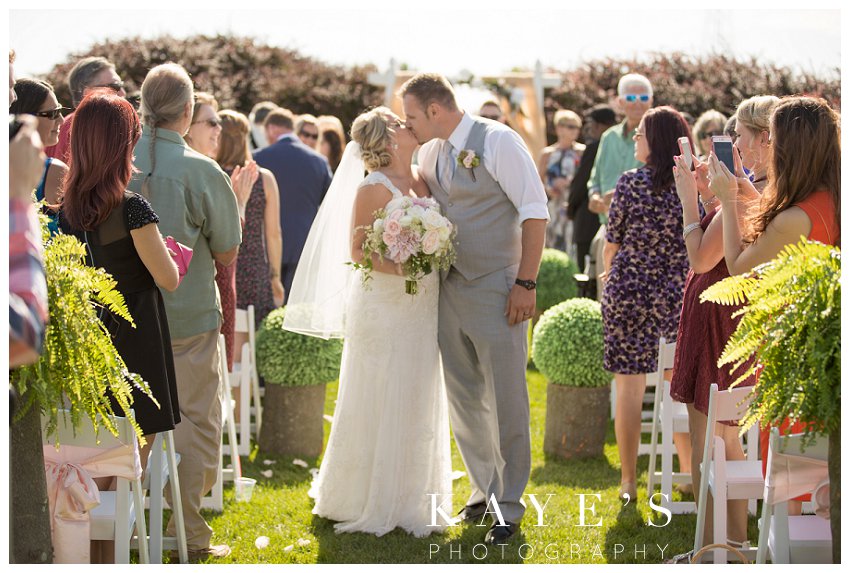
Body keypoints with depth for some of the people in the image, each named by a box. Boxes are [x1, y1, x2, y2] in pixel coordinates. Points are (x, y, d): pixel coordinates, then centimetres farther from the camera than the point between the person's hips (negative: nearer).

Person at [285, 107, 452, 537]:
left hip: (421, 309, 7)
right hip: (383, 308, -7)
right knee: (380, 402, 0)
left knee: (417, 404, 11)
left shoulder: (421, 181, 10)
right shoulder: (374, 188, -11)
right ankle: (372, 504, 11)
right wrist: (396, 267, -27)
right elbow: (356, 251, -13)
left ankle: (408, 499, 22)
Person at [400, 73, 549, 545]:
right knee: (463, 399, 11)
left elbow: (535, 212, -12)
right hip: (449, 290, 7)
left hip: (496, 290, -6)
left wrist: (525, 282, -16)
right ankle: (484, 488, 26)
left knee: (505, 400, -3)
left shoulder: (497, 141, -10)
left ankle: (508, 505, 6)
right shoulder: (428, 153, 10)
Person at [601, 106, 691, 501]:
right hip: (679, 292, 2)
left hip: (627, 290, -2)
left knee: (629, 387, 5)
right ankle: (688, 475, 20)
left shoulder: (630, 183, -8)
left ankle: (629, 480, 7)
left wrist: (609, 276, 19)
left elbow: (611, 242, 0)